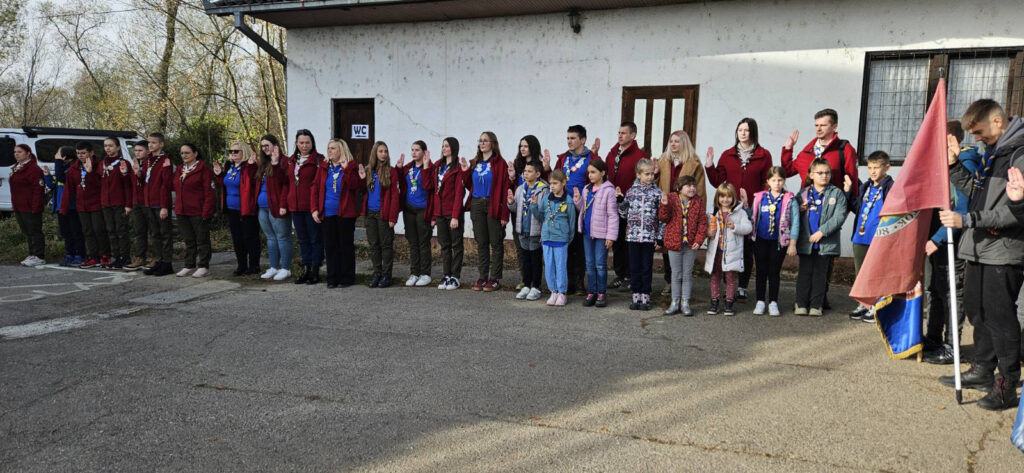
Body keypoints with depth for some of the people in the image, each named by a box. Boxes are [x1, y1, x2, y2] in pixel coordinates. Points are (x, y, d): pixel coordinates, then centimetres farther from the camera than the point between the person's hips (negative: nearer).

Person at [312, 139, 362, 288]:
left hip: (345, 213, -4)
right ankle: (332, 278, 14)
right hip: (327, 214, 4)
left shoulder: (351, 166, -1)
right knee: (330, 245, 7)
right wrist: (314, 209, 1)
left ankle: (347, 278, 10)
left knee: (346, 245, 2)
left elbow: (355, 186, -16)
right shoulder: (323, 167, 10)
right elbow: (316, 188, 10)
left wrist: (346, 169, -23)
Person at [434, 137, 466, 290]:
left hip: (453, 212, -7)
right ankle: (447, 276, 18)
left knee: (456, 245, 2)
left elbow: (459, 193, -13)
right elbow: (434, 191, 13)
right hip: (440, 212, 7)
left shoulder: (458, 167, -8)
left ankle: (455, 277, 8)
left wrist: (455, 216, -18)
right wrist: (433, 214, 9)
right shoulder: (438, 166, 14)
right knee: (444, 245, 10)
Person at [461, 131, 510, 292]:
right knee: (481, 242, 10)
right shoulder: (475, 163, 13)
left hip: (493, 206, -6)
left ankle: (494, 279, 7)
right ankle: (483, 277, 17)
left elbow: (505, 188, -11)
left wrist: (504, 213, -17)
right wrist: (465, 172, 0)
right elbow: (470, 186, 18)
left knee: (496, 242, 1)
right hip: (477, 206, 6)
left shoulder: (499, 163, -6)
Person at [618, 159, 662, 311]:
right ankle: (636, 296, 16)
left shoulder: (657, 193, 1)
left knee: (646, 268, 4)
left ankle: (645, 297, 13)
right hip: (633, 235, 2)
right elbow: (624, 213, 12)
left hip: (649, 237, -2)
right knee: (634, 268, 7)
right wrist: (619, 202, -6)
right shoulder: (631, 191, 6)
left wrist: (660, 238, -3)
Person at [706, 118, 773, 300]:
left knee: (748, 249, 2)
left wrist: (755, 201, -10)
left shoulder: (764, 156, 5)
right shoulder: (727, 155, 12)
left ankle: (742, 287, 10)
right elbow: (717, 181, 9)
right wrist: (710, 164, -2)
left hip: (752, 210, -1)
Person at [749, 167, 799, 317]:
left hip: (779, 241, -2)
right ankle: (760, 302, 17)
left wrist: (793, 243, -7)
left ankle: (773, 303, 15)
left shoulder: (789, 199, -4)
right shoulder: (759, 198, 3)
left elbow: (795, 222, -4)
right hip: (760, 240, 2)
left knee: (774, 272, 6)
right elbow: (752, 217, 12)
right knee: (761, 271, 8)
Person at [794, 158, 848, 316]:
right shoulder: (803, 194, 7)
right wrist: (800, 210, -10)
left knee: (820, 274, 6)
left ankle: (816, 305, 12)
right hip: (806, 241, 1)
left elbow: (839, 217, -8)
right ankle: (801, 304, 11)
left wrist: (822, 231, -16)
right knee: (804, 272, 5)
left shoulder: (837, 194, 1)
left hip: (826, 242, -1)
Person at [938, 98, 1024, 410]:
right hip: (980, 248, 9)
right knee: (977, 312, 16)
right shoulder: (992, 152, 15)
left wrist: (967, 220, -24)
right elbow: (975, 191, 21)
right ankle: (982, 371, 29)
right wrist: (954, 165, 8)